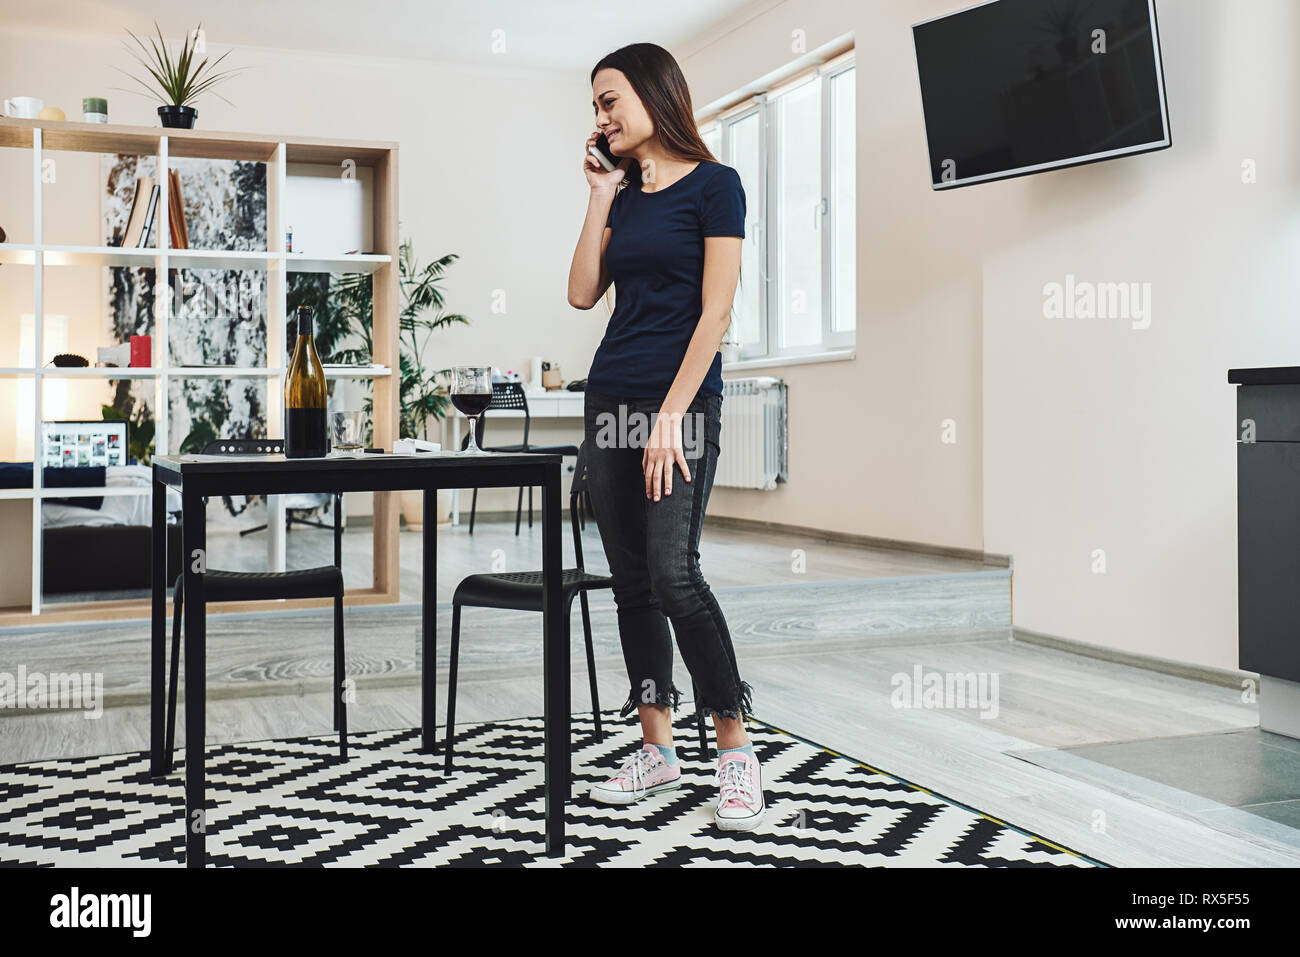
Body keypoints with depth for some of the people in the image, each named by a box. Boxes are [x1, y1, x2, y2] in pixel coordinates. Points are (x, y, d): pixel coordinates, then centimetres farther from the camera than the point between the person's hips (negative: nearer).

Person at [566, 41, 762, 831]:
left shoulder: (712, 185, -3)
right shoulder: (624, 196, 16)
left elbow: (715, 310, -10)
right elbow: (583, 293, 7)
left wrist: (671, 414, -16)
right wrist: (601, 198, 6)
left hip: (681, 403, -7)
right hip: (611, 401, 7)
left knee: (674, 574, -15)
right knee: (631, 581, 6)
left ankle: (737, 751, -2)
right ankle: (658, 751, 14)